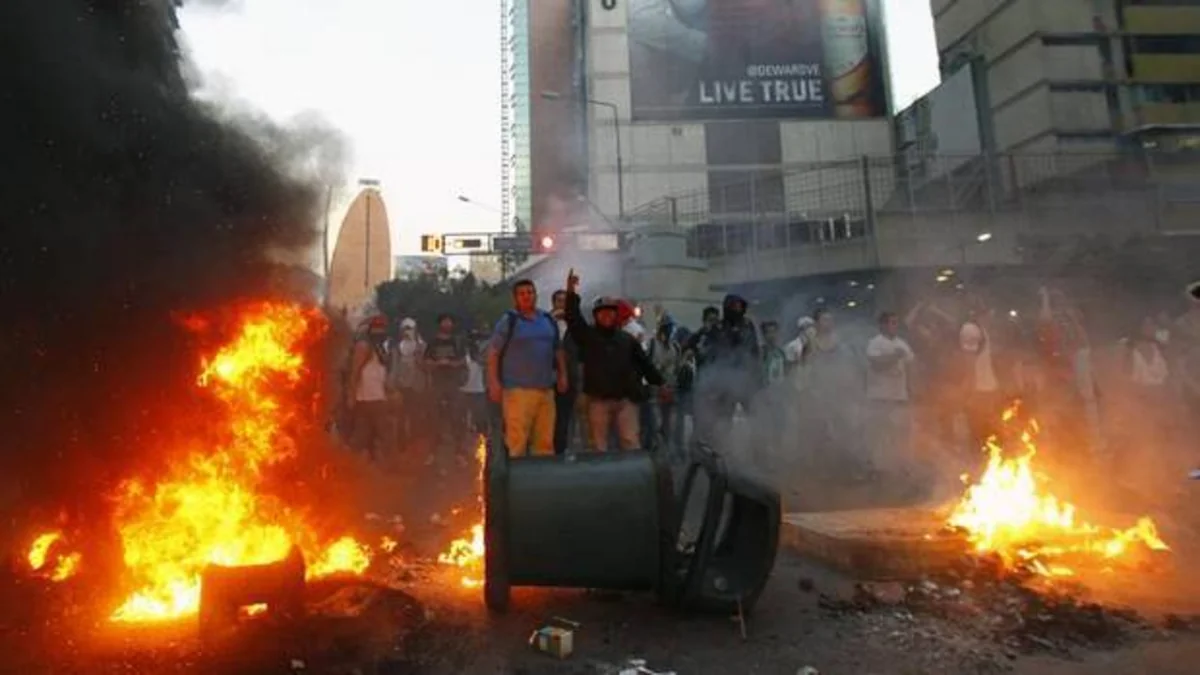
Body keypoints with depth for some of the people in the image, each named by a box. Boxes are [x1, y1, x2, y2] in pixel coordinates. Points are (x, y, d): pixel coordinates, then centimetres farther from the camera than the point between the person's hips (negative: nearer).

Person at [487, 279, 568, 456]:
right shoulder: (508, 321, -2)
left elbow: (558, 350, 23)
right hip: (518, 390, -5)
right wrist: (494, 382, -12)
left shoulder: (549, 320, 15)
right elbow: (493, 353, -4)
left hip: (546, 389, 5)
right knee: (517, 441, -8)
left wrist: (562, 375, 14)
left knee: (545, 440, 8)